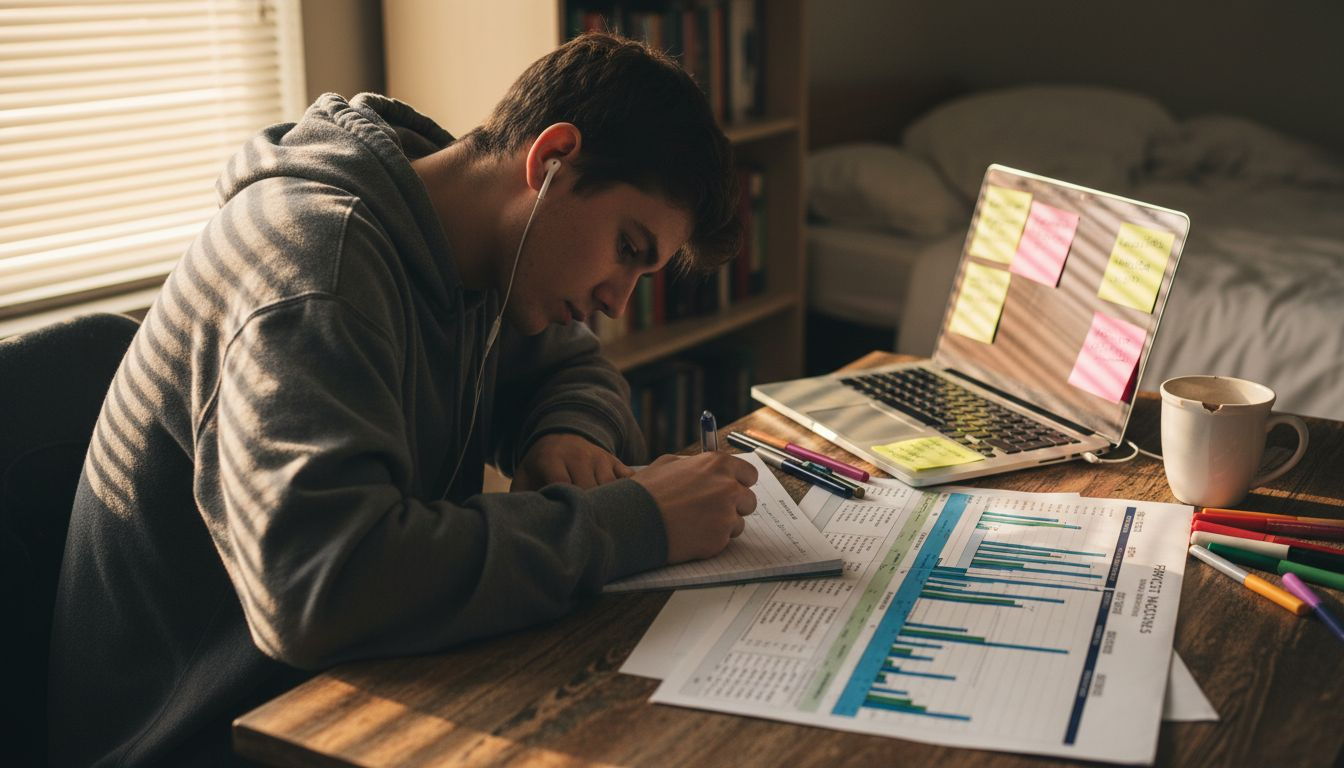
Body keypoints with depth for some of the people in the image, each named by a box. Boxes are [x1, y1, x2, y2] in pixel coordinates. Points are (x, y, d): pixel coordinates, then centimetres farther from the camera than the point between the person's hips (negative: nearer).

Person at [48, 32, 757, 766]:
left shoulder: (460, 243, 1)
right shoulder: (316, 244, -25)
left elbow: (575, 366, 17)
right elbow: (317, 588, -37)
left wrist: (571, 431, -7)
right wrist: (633, 521, -29)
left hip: (356, 693, 8)